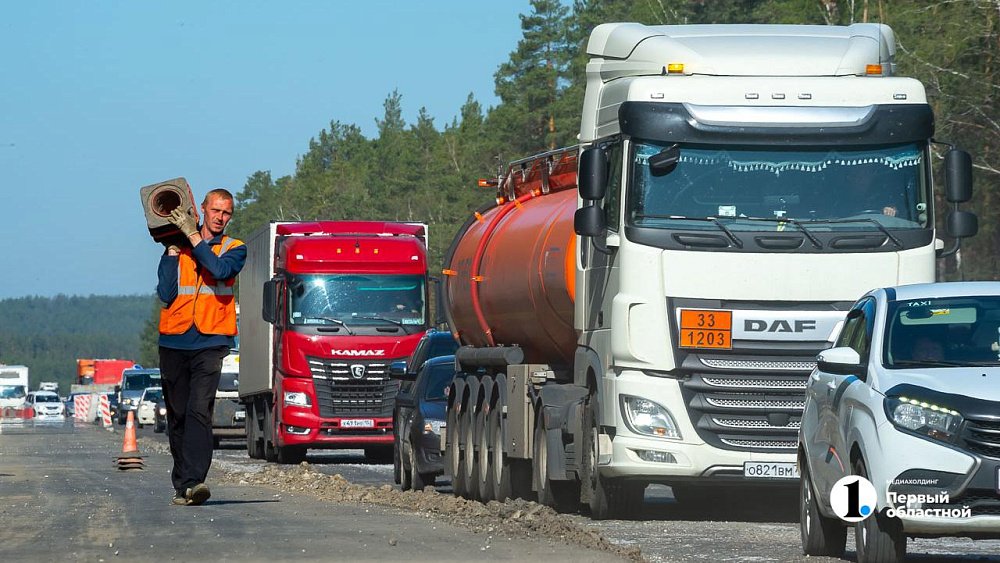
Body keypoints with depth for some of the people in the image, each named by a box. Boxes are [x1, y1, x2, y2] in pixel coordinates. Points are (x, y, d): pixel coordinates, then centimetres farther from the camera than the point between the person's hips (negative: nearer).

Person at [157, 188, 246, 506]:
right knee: (177, 416, 6)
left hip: (211, 342, -3)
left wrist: (193, 235, -10)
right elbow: (166, 294, -2)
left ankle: (193, 481, -27)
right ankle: (181, 484, 15)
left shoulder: (234, 249, 9)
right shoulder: (177, 249, 11)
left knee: (199, 411, -17)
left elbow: (220, 270, -15)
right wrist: (173, 250, -3)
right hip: (173, 342, 3)